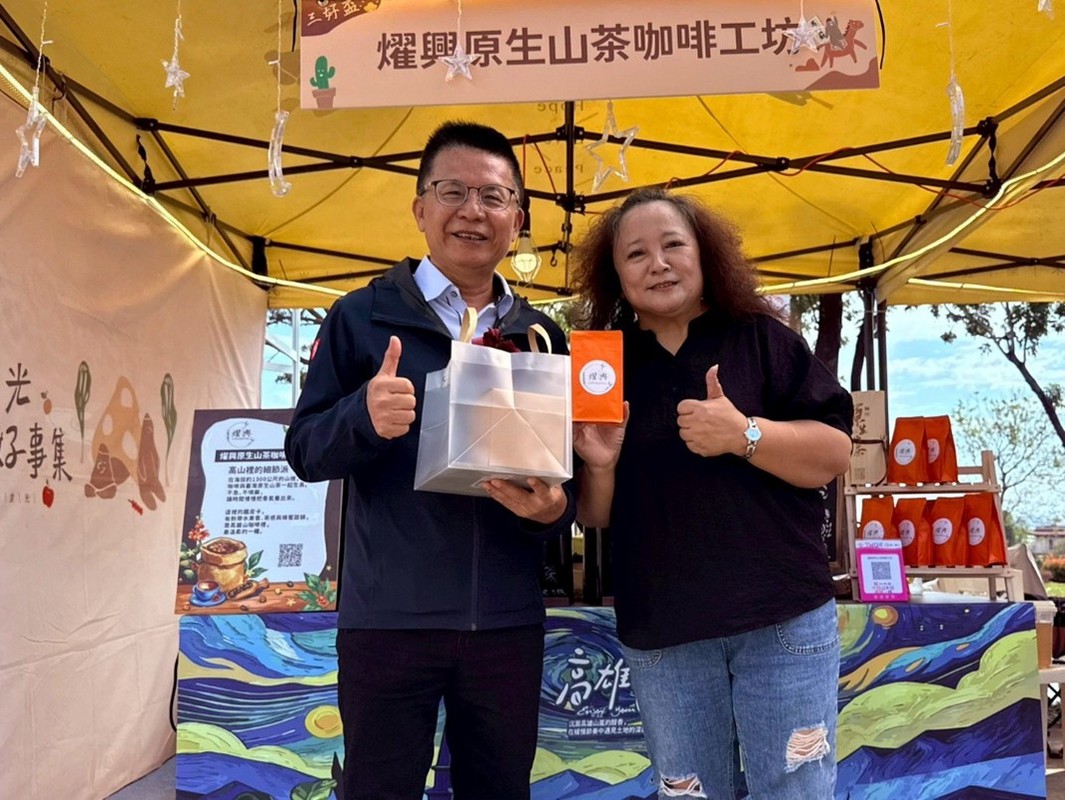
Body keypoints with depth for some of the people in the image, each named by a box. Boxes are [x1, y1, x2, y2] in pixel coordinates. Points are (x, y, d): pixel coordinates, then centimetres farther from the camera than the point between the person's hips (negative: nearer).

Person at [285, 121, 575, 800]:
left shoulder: (542, 336, 8)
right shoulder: (362, 317, 0)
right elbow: (305, 450, -3)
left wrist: (556, 506, -12)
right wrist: (363, 417, -24)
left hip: (508, 620, 3)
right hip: (389, 617, -3)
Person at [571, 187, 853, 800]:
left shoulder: (762, 339, 1)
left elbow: (834, 455, -5)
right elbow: (595, 518, 8)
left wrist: (745, 435, -21)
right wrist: (600, 465, -13)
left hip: (782, 619, -2)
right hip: (660, 637, 3)